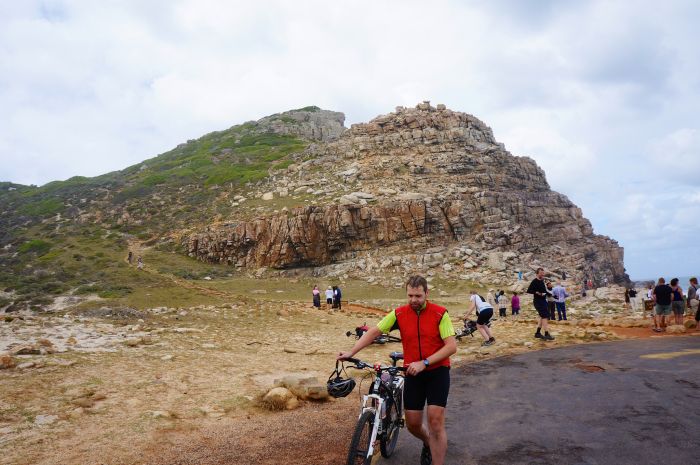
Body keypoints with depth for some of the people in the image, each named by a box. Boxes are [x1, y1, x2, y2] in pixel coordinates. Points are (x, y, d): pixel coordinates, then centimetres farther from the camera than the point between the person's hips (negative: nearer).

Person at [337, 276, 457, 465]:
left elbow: (452, 346, -16)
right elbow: (374, 331, -1)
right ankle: (428, 443, 42)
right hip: (413, 373, 3)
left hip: (437, 371, -3)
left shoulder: (440, 313, -13)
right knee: (412, 424, 8)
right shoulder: (399, 314, -5)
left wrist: (424, 362, -24)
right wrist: (351, 352, -8)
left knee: (435, 421, -11)